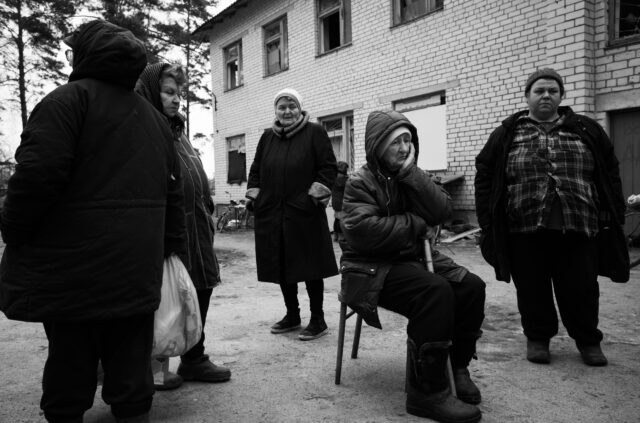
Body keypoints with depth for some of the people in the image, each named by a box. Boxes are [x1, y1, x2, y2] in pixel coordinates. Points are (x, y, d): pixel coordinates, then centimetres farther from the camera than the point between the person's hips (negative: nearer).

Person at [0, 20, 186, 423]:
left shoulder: (71, 98, -5)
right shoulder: (154, 117, 16)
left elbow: (38, 174, -16)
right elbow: (173, 192, 16)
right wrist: (172, 247, 20)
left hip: (73, 265, -5)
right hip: (136, 270, 6)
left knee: (70, 365, 6)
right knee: (131, 363, 13)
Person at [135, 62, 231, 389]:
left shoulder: (176, 130, 18)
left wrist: (207, 211, 16)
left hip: (196, 226, 9)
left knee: (201, 289, 12)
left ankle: (194, 360, 27)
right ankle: (155, 367, 18)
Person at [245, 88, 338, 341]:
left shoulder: (314, 133, 1)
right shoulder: (267, 137, 15)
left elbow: (328, 167, -3)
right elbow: (256, 170, 19)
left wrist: (317, 195, -12)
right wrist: (254, 195, 7)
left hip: (305, 214, -5)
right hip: (271, 215, 5)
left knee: (309, 266, 0)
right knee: (281, 266, 12)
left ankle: (317, 320, 12)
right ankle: (292, 315, 27)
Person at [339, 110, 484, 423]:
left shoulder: (411, 176, 12)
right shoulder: (361, 183, -8)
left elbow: (441, 212, -5)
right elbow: (364, 231, -25)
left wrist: (412, 173, -14)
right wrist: (415, 224, -14)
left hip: (412, 258, 7)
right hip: (372, 268, -7)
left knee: (471, 287, -14)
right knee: (435, 292, -31)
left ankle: (457, 366, 5)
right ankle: (427, 392, -22)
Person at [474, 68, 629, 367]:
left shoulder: (587, 130, 11)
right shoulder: (507, 133, 7)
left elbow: (610, 174, 12)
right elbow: (485, 175, 6)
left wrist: (613, 215, 5)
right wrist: (488, 219, -1)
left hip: (579, 228, 1)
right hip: (525, 230, 0)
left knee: (581, 288, 7)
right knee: (532, 289, 7)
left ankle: (588, 340, 27)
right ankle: (537, 338, 25)